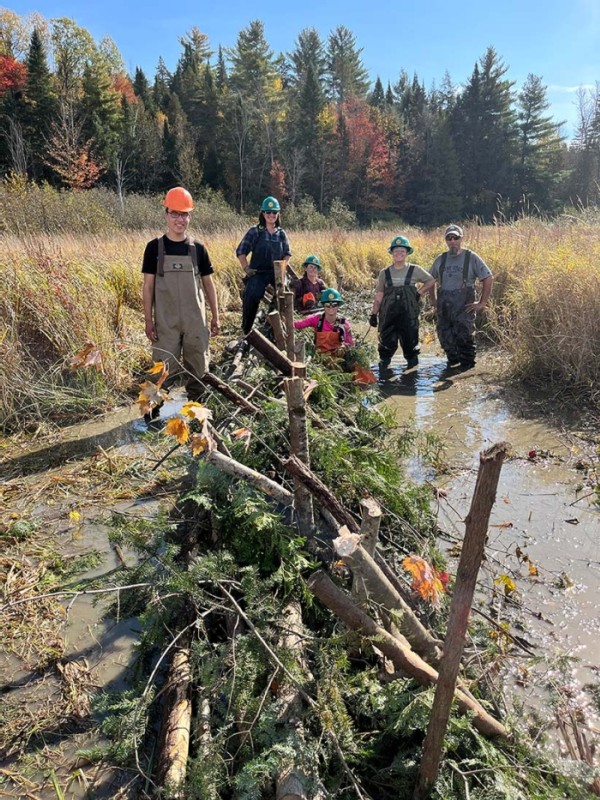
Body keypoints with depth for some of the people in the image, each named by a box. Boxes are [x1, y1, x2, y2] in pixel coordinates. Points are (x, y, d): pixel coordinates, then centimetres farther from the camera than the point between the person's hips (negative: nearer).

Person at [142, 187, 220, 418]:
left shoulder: (198, 248, 5)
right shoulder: (154, 247, -1)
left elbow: (208, 283, 10)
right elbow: (148, 285, 0)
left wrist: (215, 317, 7)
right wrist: (148, 320, -5)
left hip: (196, 321, 2)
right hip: (166, 322, -2)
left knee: (197, 367, 9)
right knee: (165, 370, -2)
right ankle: (155, 411, 11)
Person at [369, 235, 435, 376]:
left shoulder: (415, 270, 3)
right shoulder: (384, 273, 6)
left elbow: (431, 281, 16)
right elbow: (378, 296, 7)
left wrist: (419, 293, 5)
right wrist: (373, 314, 2)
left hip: (409, 316, -1)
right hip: (388, 316, 1)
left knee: (410, 342, 4)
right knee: (387, 344, 2)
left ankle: (412, 368, 18)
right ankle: (383, 368, 12)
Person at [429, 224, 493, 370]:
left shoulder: (472, 258, -2)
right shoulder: (440, 259, 11)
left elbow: (488, 278, -2)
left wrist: (482, 303, -6)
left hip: (464, 307, -4)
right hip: (444, 307, 5)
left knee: (464, 337, -10)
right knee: (445, 337, 8)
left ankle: (467, 366, 2)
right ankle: (453, 362, 26)